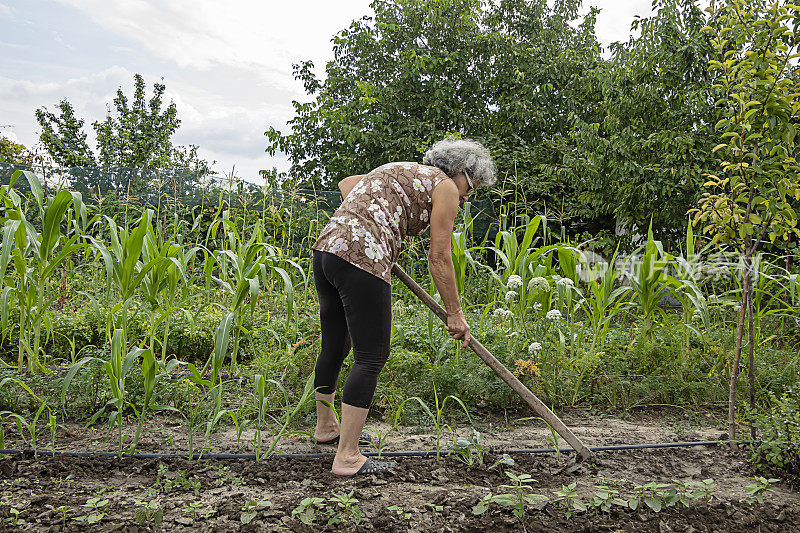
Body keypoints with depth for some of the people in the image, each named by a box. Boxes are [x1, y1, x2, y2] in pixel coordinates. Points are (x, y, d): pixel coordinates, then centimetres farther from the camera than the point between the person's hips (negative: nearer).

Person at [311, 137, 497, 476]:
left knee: (334, 347, 21)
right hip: (363, 260, -9)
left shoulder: (396, 171, 28)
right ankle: (347, 457, 3)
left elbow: (346, 184, 35)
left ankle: (325, 427, 40)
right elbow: (439, 258, 2)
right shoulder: (444, 186, 5)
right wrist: (455, 314, 10)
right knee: (371, 358, -1)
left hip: (326, 248, 9)